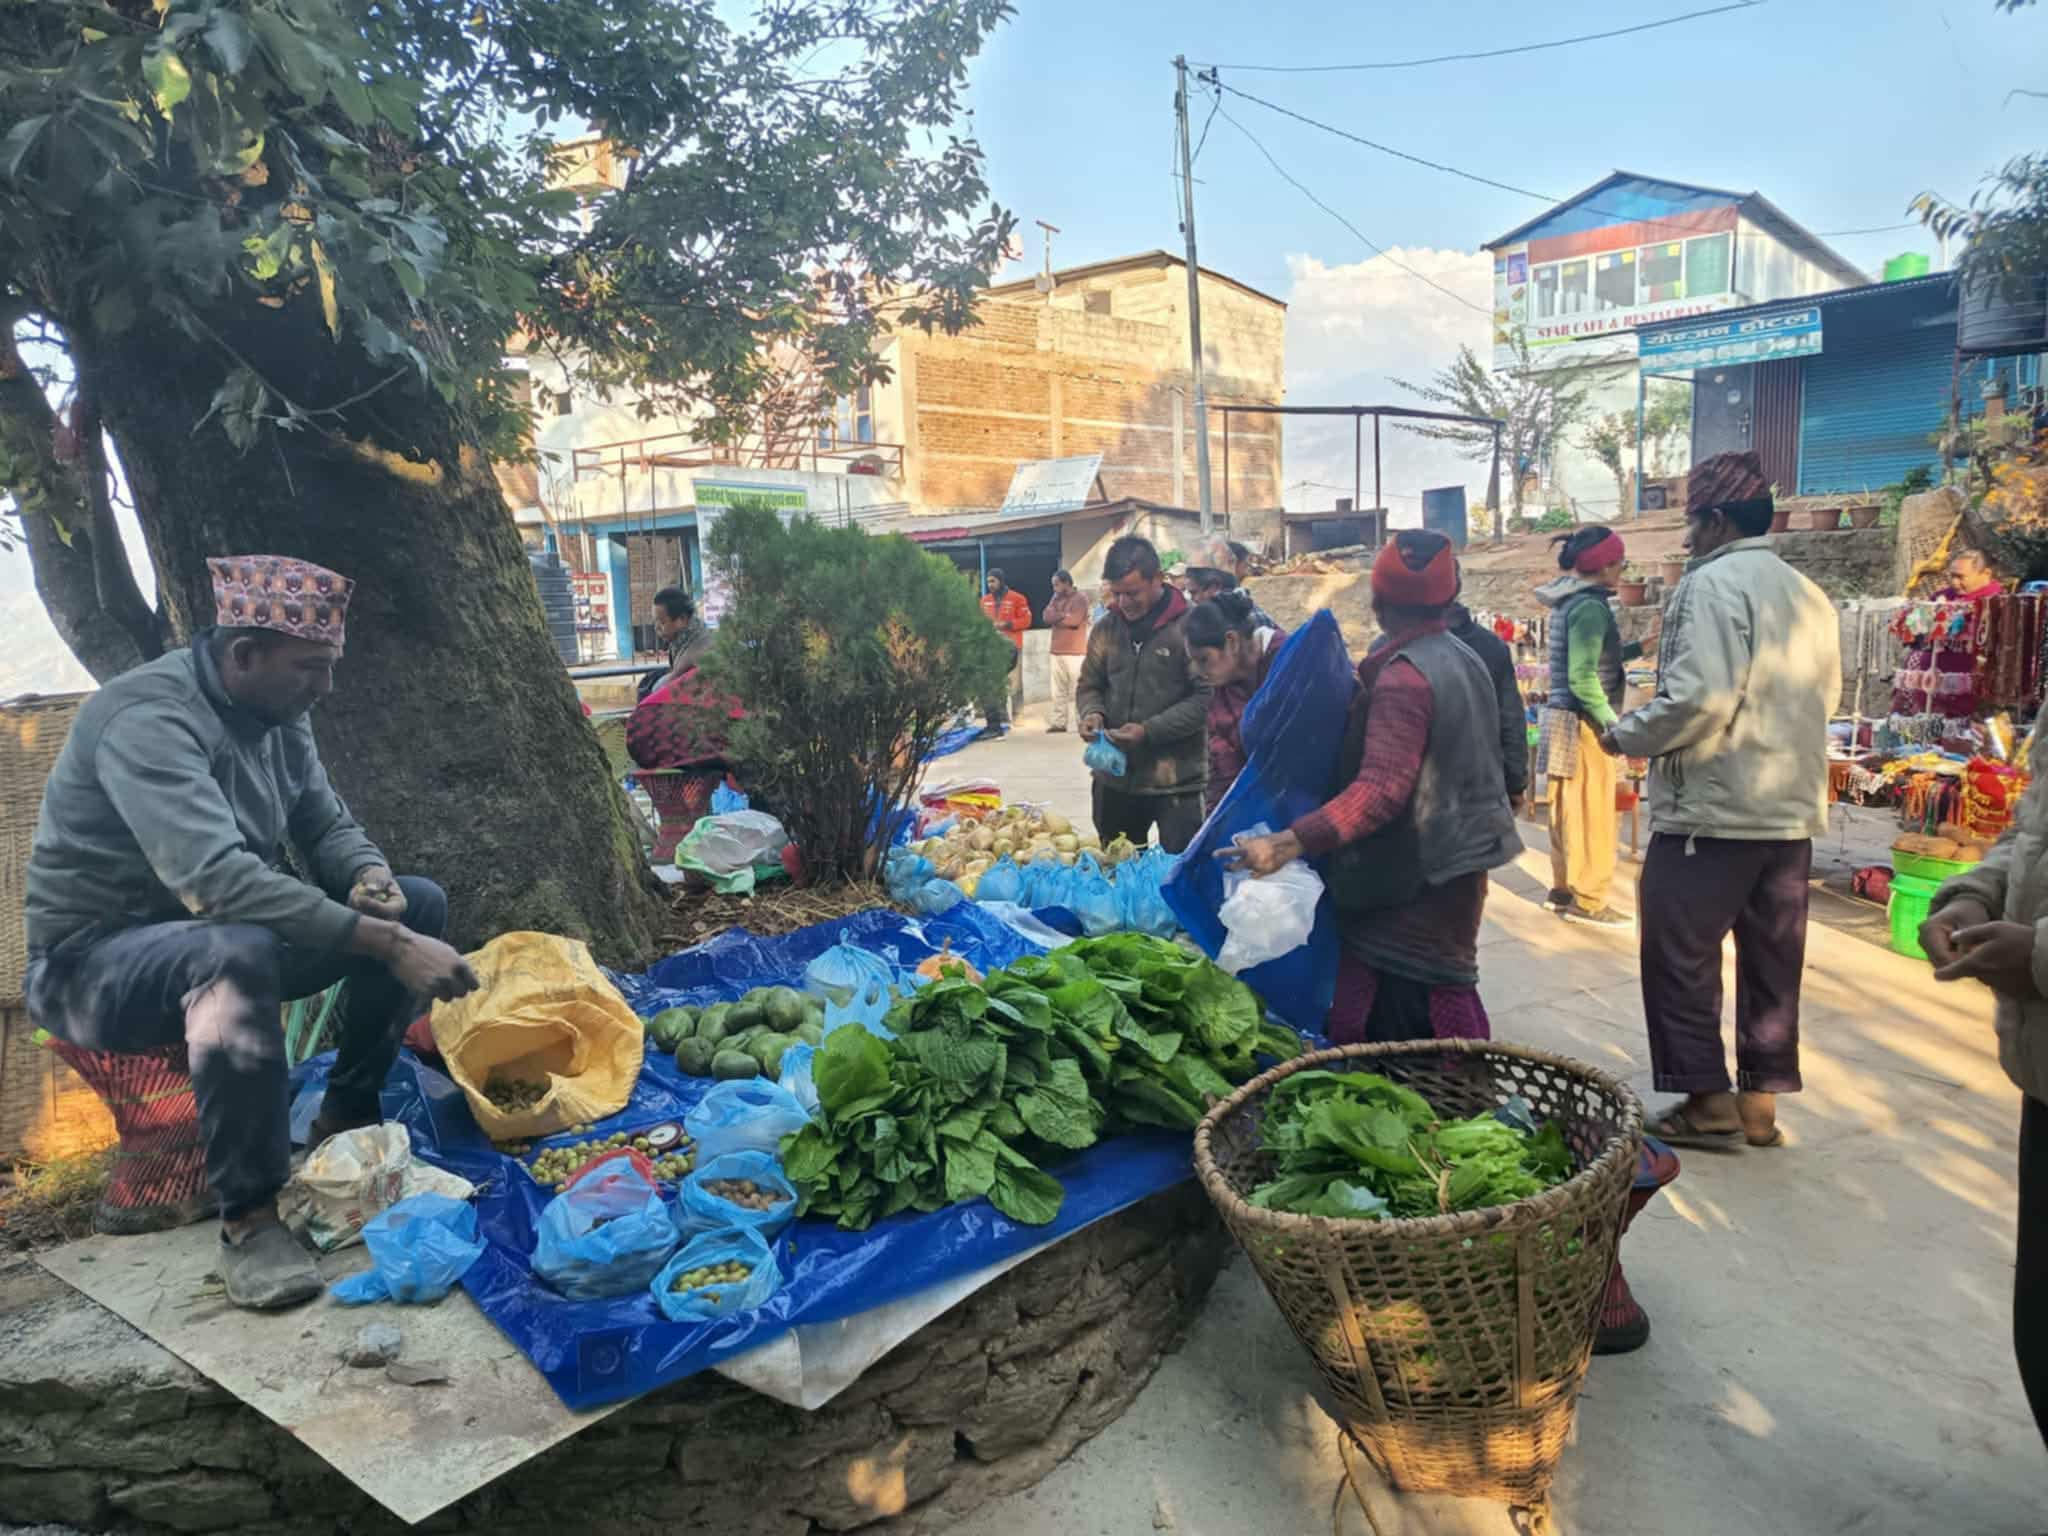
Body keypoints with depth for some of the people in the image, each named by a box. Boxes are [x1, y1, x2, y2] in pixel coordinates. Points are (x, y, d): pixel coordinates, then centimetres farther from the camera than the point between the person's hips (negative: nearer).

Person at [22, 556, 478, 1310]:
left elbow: (327, 825, 6)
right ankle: (248, 1216, -26)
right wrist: (387, 945, -42)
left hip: (222, 937, 8)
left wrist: (367, 875, -19)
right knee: (240, 952, -40)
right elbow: (217, 879, -41)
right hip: (95, 960, -8)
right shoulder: (148, 717, -28)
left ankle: (346, 1121, 6)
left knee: (419, 905, -4)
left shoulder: (278, 712, -1)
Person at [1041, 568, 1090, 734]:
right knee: (1058, 690, 8)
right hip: (1057, 651, 7)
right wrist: (1063, 615, -11)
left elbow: (1074, 621, -18)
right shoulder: (1056, 598, 16)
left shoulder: (1080, 599, -6)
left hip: (1074, 652, -7)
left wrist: (1055, 618, -4)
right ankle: (1059, 722, 12)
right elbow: (1047, 616, 4)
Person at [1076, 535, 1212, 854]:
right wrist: (1092, 712, -6)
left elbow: (1205, 697, -14)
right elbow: (1089, 684, 16)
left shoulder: (1189, 625, -11)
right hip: (1114, 777, 6)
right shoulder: (1107, 627, 7)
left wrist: (1150, 730, -21)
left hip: (1176, 782, -5)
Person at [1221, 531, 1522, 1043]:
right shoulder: (1463, 658, 11)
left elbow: (1380, 789, -31)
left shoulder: (1403, 676, -20)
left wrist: (1290, 842, -39)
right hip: (1456, 870, 10)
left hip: (1412, 884, -10)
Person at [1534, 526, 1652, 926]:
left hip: (1564, 718, 9)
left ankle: (1564, 888, 22)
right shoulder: (1590, 606, -17)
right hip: (1583, 723, -9)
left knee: (1569, 810, 14)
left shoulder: (1568, 602, 11)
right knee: (1591, 813, -2)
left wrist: (1638, 648, 21)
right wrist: (1615, 724, -18)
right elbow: (1582, 679, -22)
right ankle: (1587, 900, 5)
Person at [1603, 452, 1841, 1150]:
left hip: (1711, 810, -8)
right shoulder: (1810, 595, 13)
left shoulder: (1713, 583, -13)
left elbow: (1699, 698, -22)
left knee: (1681, 961, 4)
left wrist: (1626, 734, -8)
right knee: (1772, 962, 13)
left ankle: (1710, 1101, 9)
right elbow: (1824, 697, 17)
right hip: (1792, 810, 8)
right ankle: (1760, 1101, 21)